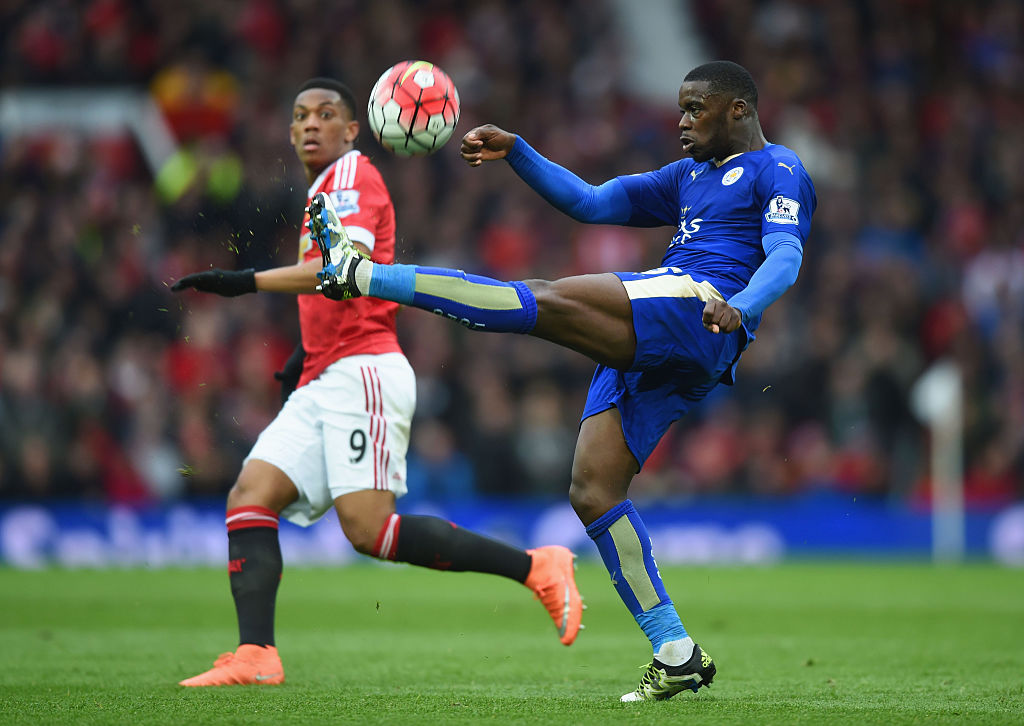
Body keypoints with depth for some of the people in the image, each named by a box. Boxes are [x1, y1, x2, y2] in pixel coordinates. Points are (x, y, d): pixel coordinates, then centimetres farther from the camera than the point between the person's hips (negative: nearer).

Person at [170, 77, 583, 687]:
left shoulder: (352, 174, -4)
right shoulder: (323, 191, 26)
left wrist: (246, 282, -28)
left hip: (362, 373, -10)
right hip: (321, 385, 10)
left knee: (370, 529, -20)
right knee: (250, 498, -8)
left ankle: (535, 567, -12)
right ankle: (256, 656, -18)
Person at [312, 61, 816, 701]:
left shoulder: (777, 170, 6)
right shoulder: (689, 176, 33)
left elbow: (786, 256, -11)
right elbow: (590, 202, 32)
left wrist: (739, 308, -32)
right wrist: (515, 151, 19)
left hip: (696, 313, -9)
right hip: (646, 347, 9)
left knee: (542, 301, -23)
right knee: (592, 493, -3)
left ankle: (361, 275, -27)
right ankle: (676, 656, -3)